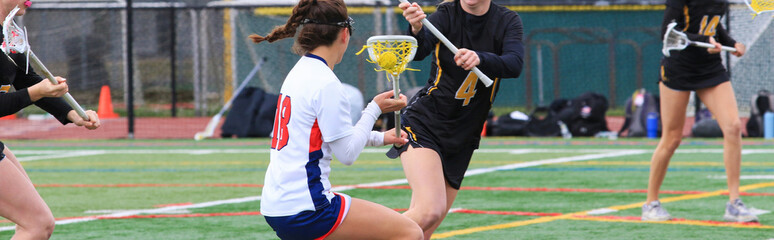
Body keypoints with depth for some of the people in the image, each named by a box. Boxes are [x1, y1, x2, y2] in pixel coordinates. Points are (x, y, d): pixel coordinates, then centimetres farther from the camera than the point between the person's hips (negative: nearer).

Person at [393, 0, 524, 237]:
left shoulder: (508, 22, 0)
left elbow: (515, 64, -19)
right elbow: (419, 51, -26)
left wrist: (479, 59, -39)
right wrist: (416, 29, -49)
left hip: (462, 138, 4)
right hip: (424, 124, -4)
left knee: (421, 231, 5)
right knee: (429, 211, -27)